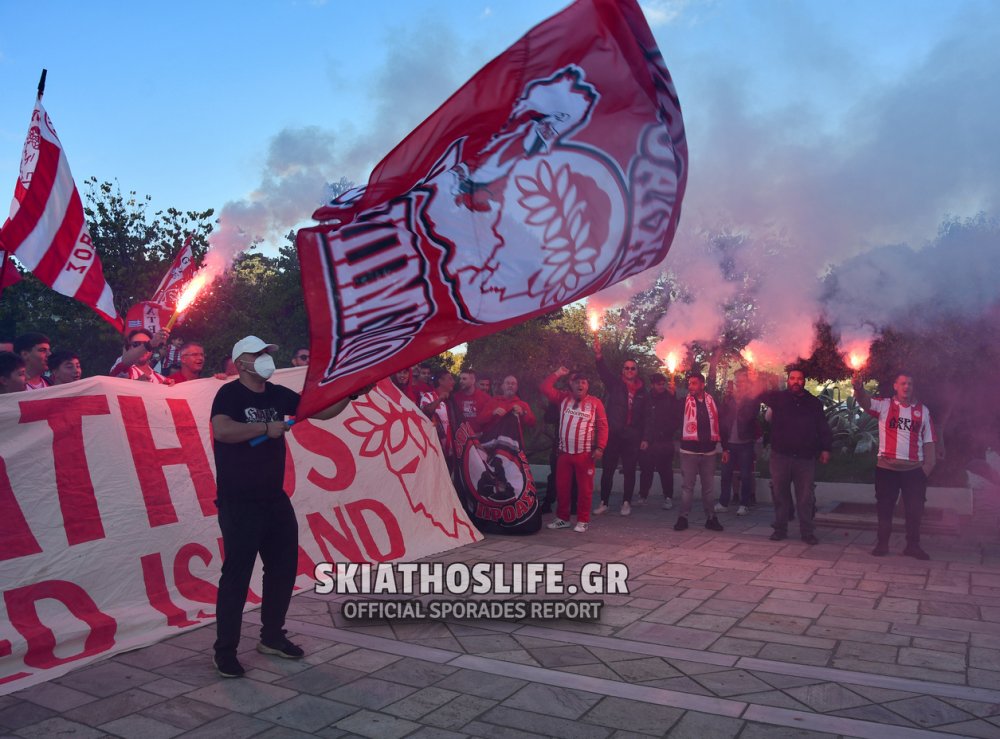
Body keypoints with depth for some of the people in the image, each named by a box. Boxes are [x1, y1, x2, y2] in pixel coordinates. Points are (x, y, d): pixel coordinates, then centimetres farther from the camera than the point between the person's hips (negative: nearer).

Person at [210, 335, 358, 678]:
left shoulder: (278, 395, 7)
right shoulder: (230, 394, -12)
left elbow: (322, 411, 9)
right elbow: (222, 430, -31)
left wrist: (349, 392, -4)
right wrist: (266, 427, -28)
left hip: (275, 498, 7)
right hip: (239, 502, -7)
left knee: (284, 566, 13)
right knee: (237, 574, -3)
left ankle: (271, 636, 29)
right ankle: (225, 650, 11)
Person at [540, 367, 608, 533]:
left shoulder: (595, 403, -1)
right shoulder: (564, 398, 9)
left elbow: (602, 426, -3)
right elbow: (545, 388, 6)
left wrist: (600, 448, -11)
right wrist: (558, 373, 5)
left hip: (585, 453, -3)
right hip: (564, 452, 3)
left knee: (584, 488, 1)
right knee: (561, 486, 8)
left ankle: (582, 521, 11)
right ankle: (562, 518, 21)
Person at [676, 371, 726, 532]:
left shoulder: (712, 402, 4)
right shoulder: (684, 402, 0)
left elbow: (719, 425, 9)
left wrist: (724, 448, 8)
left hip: (708, 451, 2)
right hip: (689, 450, -2)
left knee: (708, 487, 9)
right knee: (687, 486, 3)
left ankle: (710, 518, 19)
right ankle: (683, 517, 10)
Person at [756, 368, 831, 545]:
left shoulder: (813, 402, 7)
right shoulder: (778, 397, 4)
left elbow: (823, 428, 9)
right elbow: (758, 396, -4)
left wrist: (825, 448, 4)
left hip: (805, 457, 0)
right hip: (781, 455, 0)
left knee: (805, 497, 4)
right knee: (780, 494, 9)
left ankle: (807, 532, 13)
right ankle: (780, 529, 20)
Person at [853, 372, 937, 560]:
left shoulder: (922, 410, 8)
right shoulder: (884, 405, 1)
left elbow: (929, 440, 9)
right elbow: (865, 401, -19)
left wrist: (928, 465, 1)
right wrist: (858, 388, -41)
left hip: (914, 468, 2)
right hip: (886, 467, -2)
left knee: (915, 509, 7)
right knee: (885, 507, 7)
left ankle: (913, 546, 20)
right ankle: (882, 544, 17)